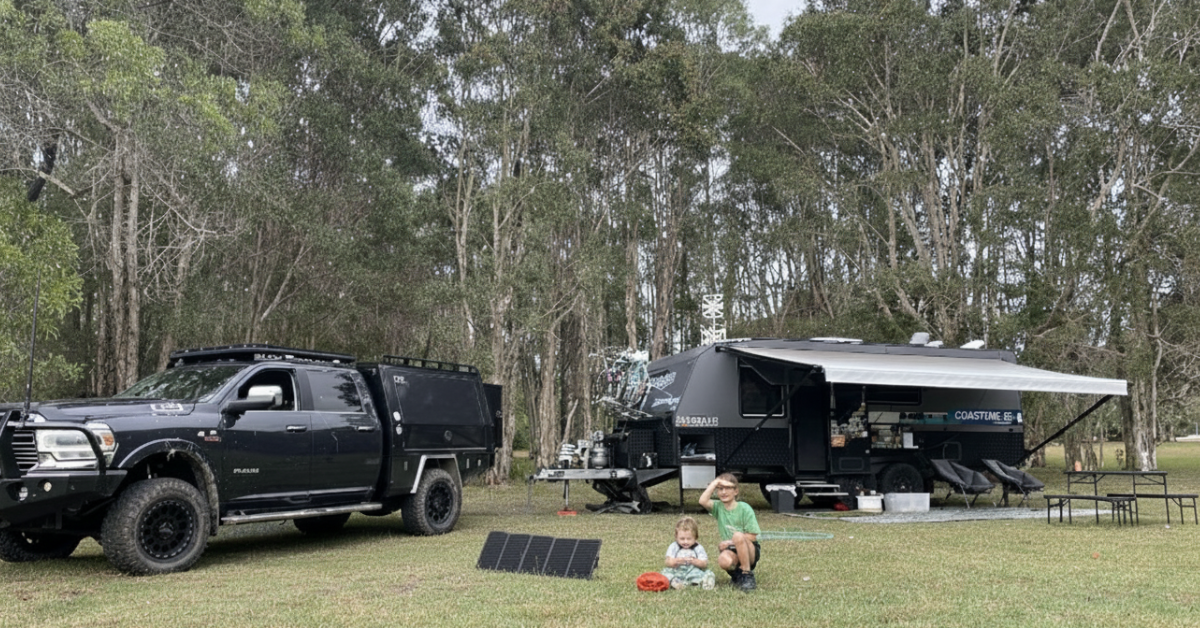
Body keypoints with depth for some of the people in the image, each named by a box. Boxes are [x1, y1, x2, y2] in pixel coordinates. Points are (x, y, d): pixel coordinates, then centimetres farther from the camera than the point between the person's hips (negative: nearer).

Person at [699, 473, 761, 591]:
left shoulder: (744, 508, -7)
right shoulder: (718, 507, 3)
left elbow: (752, 536, -9)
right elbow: (703, 501, -19)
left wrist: (730, 542, -14)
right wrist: (715, 482, -16)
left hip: (750, 551, -2)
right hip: (732, 551, 2)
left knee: (738, 536, -34)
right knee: (723, 560, -34)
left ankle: (748, 575, -20)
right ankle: (736, 574, 2)